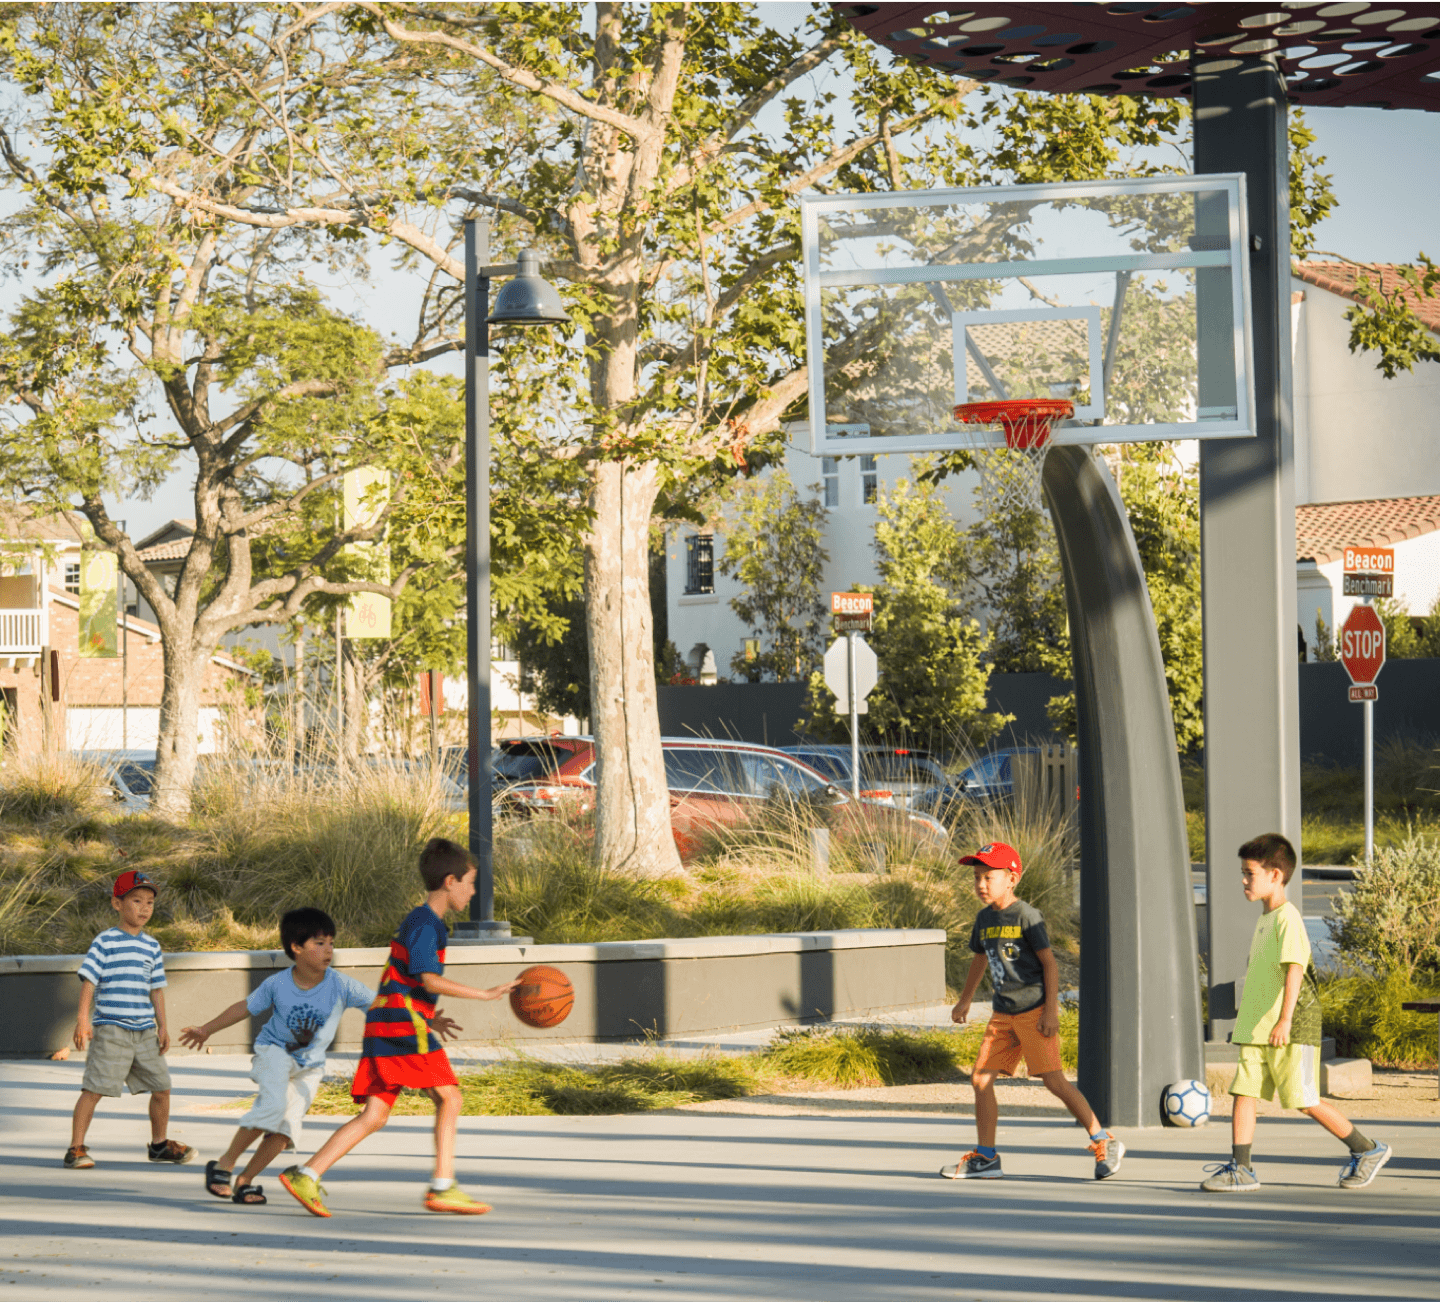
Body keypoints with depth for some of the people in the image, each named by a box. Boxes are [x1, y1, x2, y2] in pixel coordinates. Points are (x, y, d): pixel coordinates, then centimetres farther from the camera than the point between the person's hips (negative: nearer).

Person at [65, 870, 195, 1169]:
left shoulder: (152, 946, 13)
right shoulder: (105, 942, -4)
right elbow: (89, 980, -7)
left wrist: (162, 1026, 13)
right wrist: (83, 1018, -15)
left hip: (145, 1031, 6)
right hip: (110, 1029, -6)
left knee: (161, 1086, 9)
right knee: (94, 1088, -10)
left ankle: (159, 1144, 27)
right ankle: (76, 1149, -5)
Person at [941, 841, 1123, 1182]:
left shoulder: (1027, 917, -11)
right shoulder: (984, 919, 11)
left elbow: (1049, 963, -12)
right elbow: (980, 959, 28)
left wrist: (1051, 1010, -18)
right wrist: (965, 1000, 36)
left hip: (1034, 1010, -7)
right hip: (1004, 1013, 7)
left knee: (1054, 1080, -11)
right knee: (981, 1078, 0)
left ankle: (1104, 1144, 1)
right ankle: (985, 1159, 8)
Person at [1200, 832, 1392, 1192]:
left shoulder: (1288, 918, -13)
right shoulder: (1263, 919, 17)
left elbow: (1295, 968, -24)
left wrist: (1285, 1019, -32)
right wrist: (1250, 1019, 27)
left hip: (1292, 1031, -9)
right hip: (1257, 1028, 9)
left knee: (1305, 1101, -3)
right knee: (1243, 1092, -2)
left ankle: (1367, 1150, 12)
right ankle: (1240, 1169, -2)